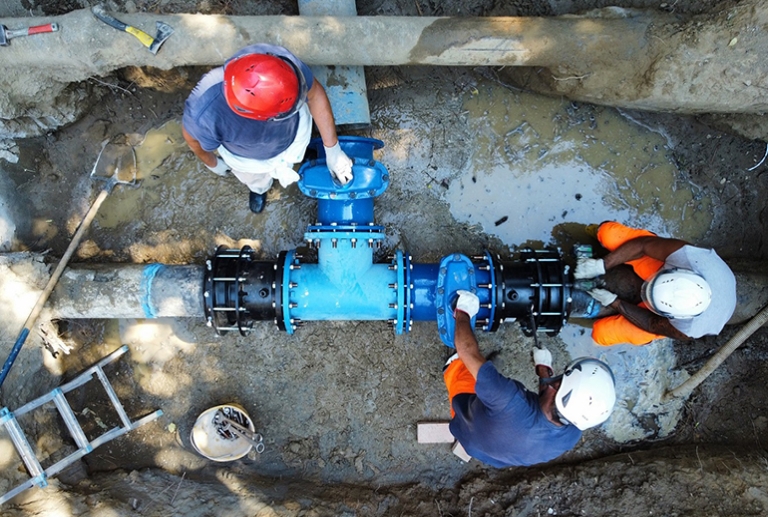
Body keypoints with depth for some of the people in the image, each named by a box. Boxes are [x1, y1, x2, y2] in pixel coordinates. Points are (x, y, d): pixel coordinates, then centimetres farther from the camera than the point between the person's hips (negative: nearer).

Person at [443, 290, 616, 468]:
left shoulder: (511, 401, -52)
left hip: (469, 435, -3)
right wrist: (544, 370, 9)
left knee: (460, 361, 10)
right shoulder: (572, 437, -33)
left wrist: (462, 314, -21)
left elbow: (468, 351, -40)